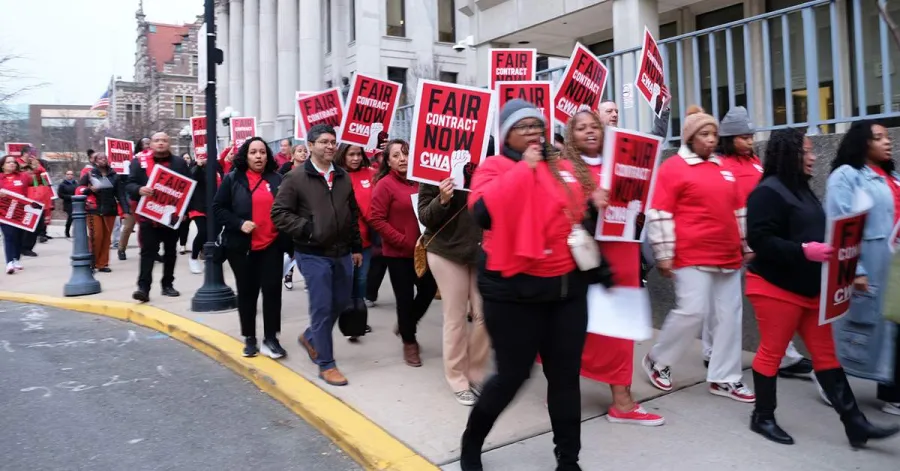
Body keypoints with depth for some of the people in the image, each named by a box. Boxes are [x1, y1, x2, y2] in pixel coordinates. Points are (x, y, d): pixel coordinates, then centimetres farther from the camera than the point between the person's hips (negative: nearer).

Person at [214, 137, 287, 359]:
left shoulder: (276, 179, 5)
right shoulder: (232, 179, 1)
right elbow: (218, 207, -1)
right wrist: (239, 224, -15)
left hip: (271, 245, 1)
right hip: (241, 246, -1)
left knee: (272, 289, -3)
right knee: (247, 292, 9)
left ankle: (270, 339, 8)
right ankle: (249, 338, 22)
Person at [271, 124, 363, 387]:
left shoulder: (343, 178, 11)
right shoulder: (295, 179, -6)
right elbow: (279, 213, -8)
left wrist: (356, 247, 14)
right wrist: (307, 229, -17)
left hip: (342, 253, 6)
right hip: (313, 255, -6)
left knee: (341, 303, 14)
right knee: (322, 307, -2)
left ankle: (310, 337, 40)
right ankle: (326, 364, 12)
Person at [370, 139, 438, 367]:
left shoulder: (417, 182, 7)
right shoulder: (385, 185, -9)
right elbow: (377, 220, -14)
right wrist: (403, 241, -17)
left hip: (420, 250, 6)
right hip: (397, 253, -5)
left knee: (429, 289, 10)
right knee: (406, 296, 2)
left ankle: (405, 325, 35)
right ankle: (409, 342, 22)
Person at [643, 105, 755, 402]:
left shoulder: (723, 168, 15)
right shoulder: (673, 168, -5)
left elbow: (738, 210, 22)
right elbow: (659, 214, -10)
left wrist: (746, 245, 20)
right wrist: (664, 255, -14)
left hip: (728, 256, 7)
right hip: (692, 256, -7)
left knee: (731, 314, 7)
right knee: (692, 312, -10)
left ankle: (724, 378, 19)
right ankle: (656, 361, 13)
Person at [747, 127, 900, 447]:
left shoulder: (802, 190, 16)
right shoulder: (768, 192, -15)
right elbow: (760, 241, -24)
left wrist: (829, 250, 9)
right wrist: (804, 251, -28)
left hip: (810, 287, 9)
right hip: (776, 287, -9)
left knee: (826, 353, 10)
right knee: (772, 352, 2)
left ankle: (853, 422, 16)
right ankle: (763, 417, 17)